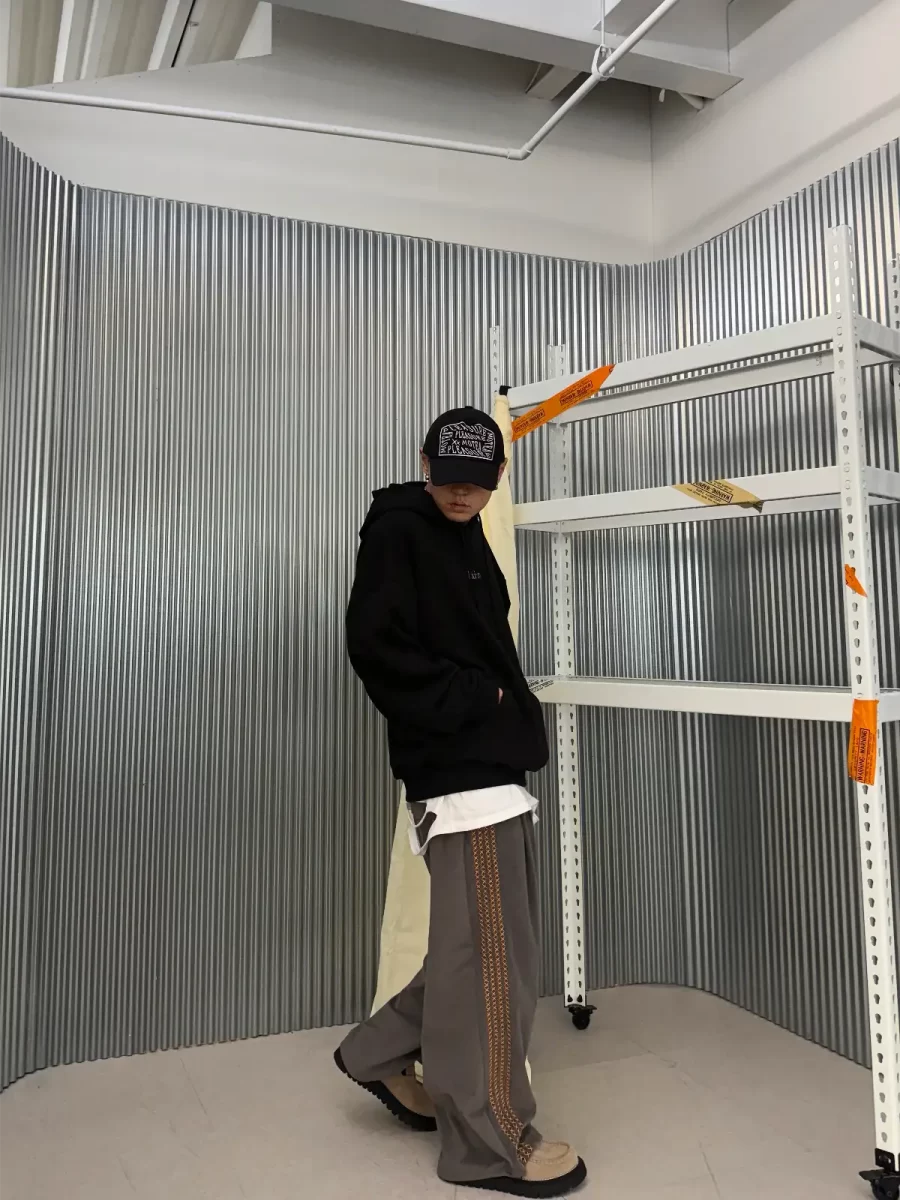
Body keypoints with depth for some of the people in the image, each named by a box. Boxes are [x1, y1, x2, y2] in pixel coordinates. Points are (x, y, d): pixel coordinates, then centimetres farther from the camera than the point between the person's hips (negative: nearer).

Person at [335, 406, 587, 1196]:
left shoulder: (467, 539, 19)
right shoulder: (397, 531, -7)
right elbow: (378, 648, -18)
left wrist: (511, 719, 7)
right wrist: (472, 702, -13)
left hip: (492, 762, 9)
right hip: (456, 768, -9)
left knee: (482, 944, 16)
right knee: (492, 954, -2)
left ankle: (384, 1052, 32)